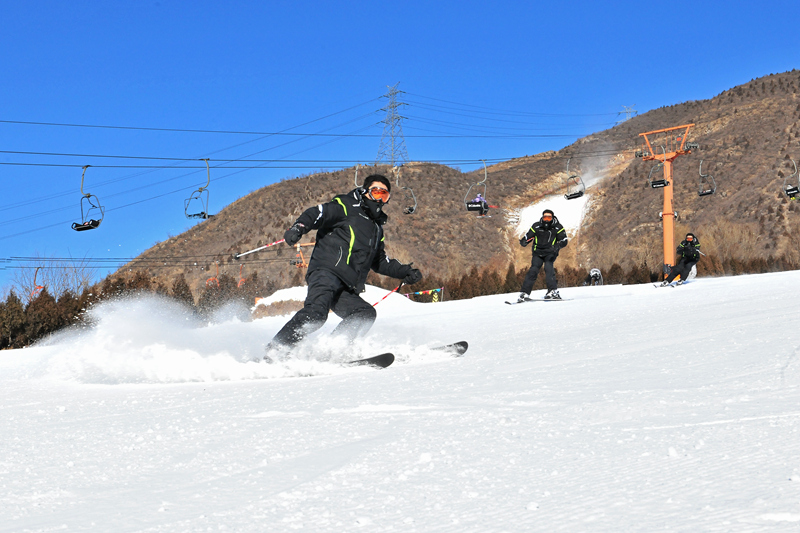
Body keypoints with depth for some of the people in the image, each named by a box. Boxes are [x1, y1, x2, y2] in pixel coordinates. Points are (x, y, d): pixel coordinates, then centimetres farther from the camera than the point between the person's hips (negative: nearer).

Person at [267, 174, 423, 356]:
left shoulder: (376, 227, 32)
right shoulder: (347, 207, 8)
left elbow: (380, 261, 41)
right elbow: (318, 213, -7)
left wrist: (404, 272, 29)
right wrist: (299, 227, -27)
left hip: (346, 290, 8)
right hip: (327, 272, -8)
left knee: (366, 313, -13)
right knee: (316, 310, -30)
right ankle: (275, 350, -33)